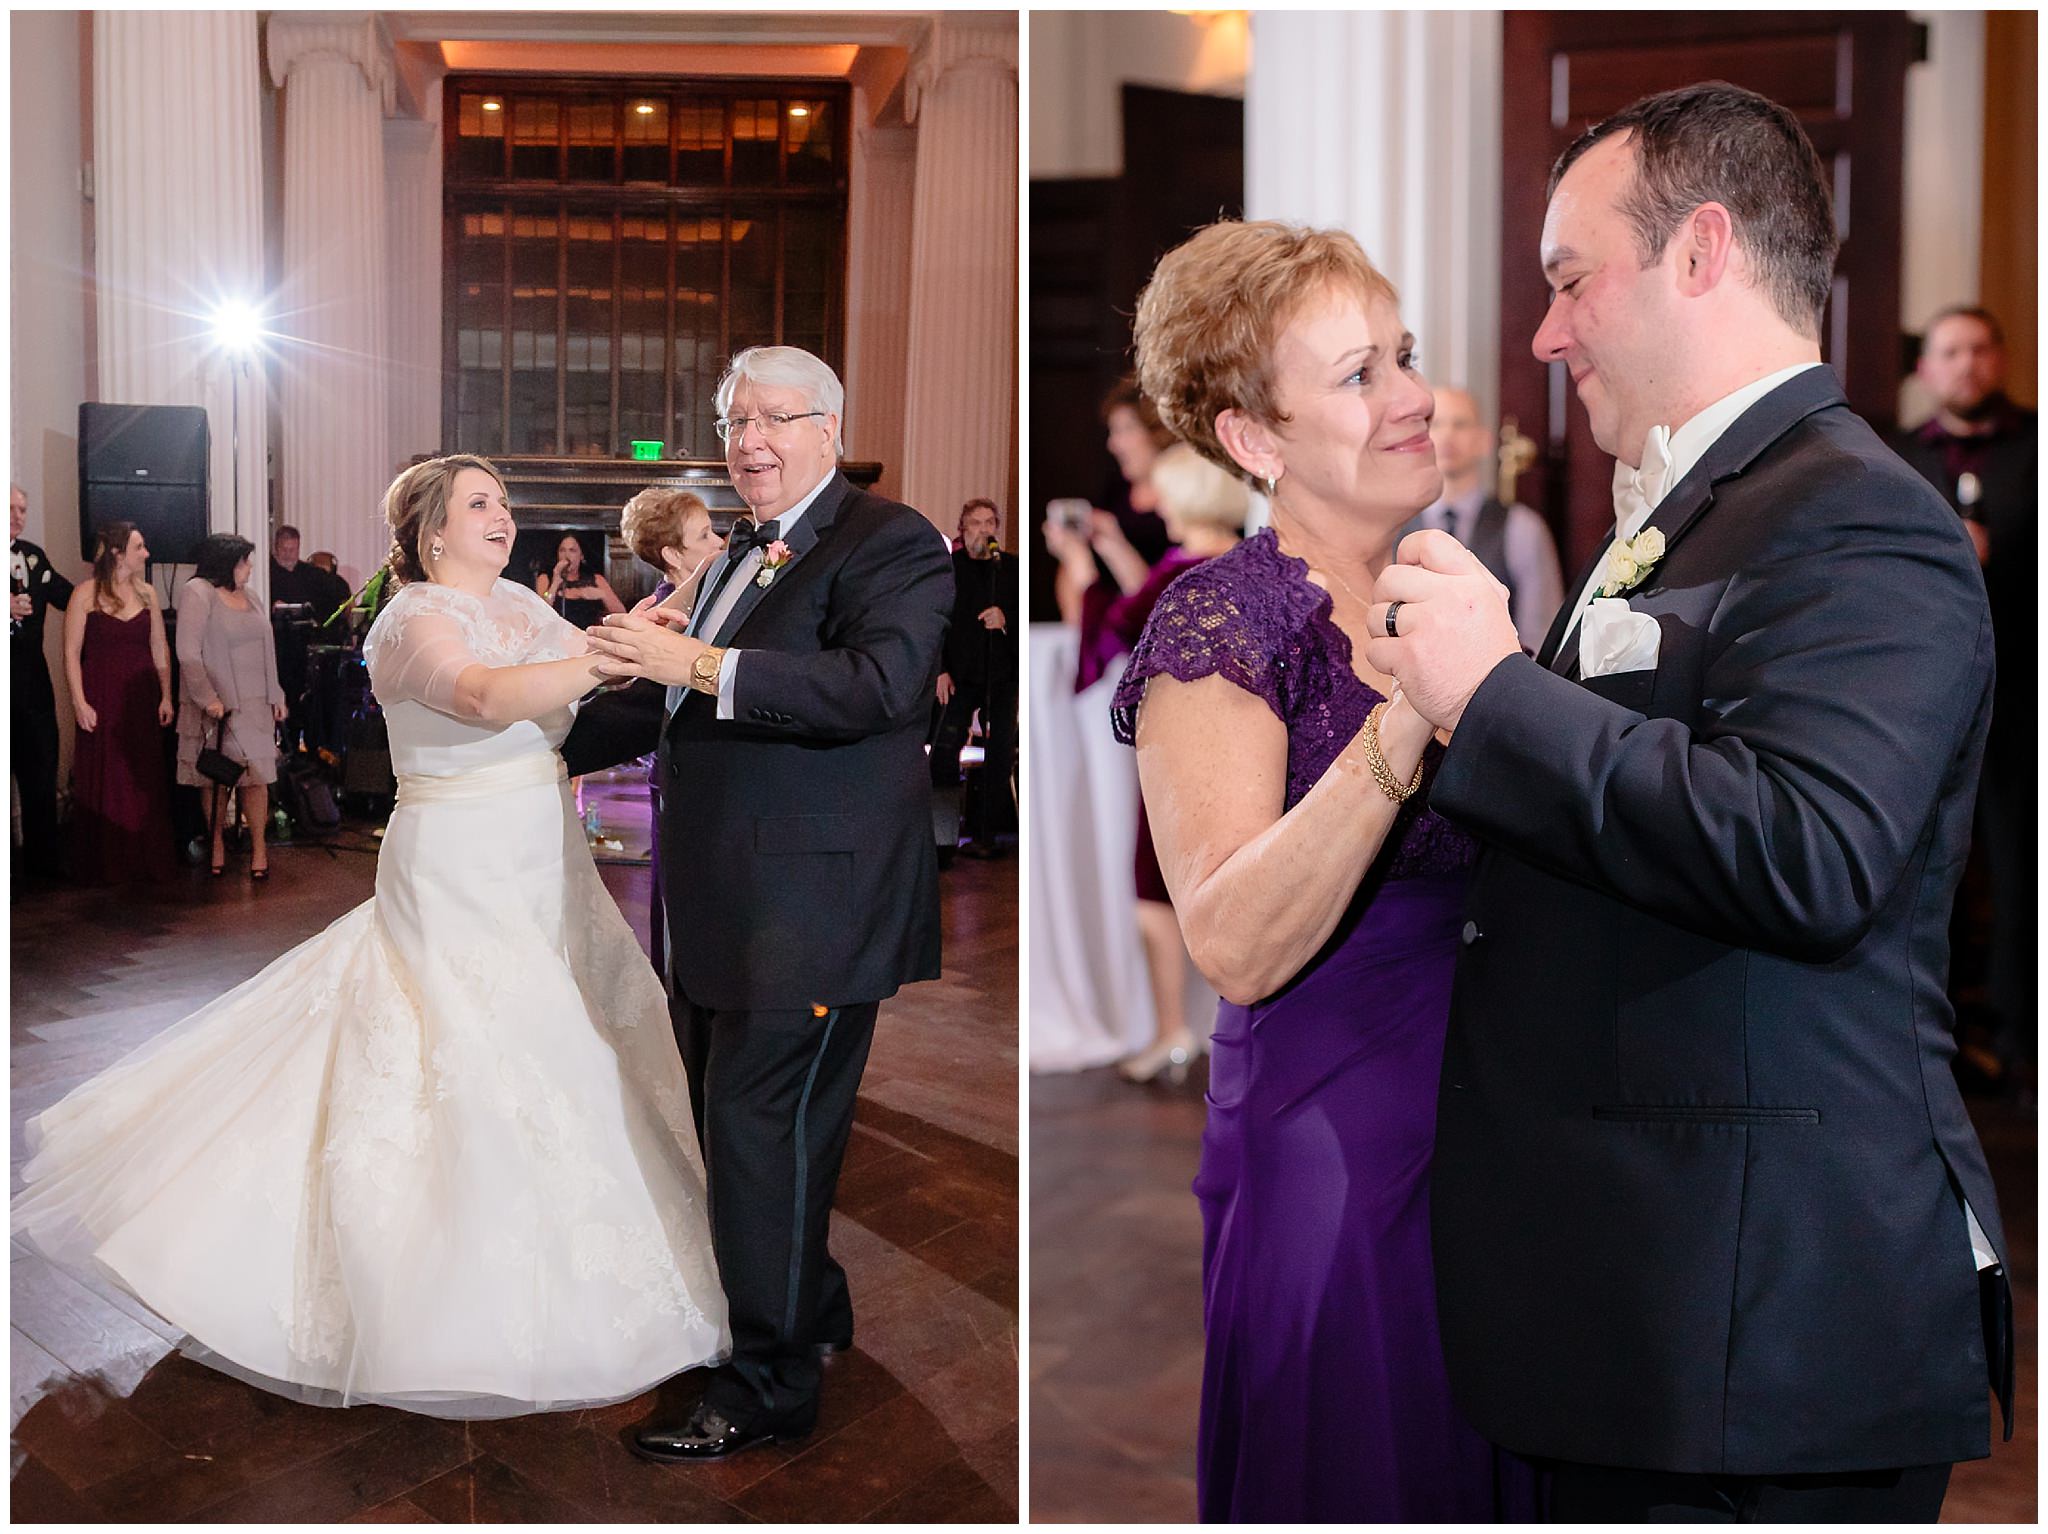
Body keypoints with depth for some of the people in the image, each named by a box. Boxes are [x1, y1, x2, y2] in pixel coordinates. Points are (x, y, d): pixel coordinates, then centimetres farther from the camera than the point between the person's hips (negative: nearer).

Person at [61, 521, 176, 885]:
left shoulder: (147, 592, 8)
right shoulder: (86, 594, -5)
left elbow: (160, 648, 10)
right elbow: (71, 652, -6)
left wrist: (166, 696, 5)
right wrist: (80, 702, -12)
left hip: (142, 700, 4)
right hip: (101, 701, -4)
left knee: (145, 781, 6)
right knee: (103, 784, 1)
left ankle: (147, 858, 15)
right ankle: (106, 864, 10)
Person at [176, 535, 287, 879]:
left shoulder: (247, 596, 15)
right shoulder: (198, 593, -6)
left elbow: (265, 651, 19)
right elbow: (188, 653, -12)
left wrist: (276, 696, 15)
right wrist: (208, 698, -18)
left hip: (255, 705, 5)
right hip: (219, 706, -5)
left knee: (256, 777, 0)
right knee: (215, 778, 3)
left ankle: (259, 848, 5)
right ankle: (217, 844, 15)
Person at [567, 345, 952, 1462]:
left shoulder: (890, 544, -9)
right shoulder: (739, 556, 17)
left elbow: (880, 682, -27)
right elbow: (676, 703, 28)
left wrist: (695, 663, -28)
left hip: (809, 900, -9)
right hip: (718, 905, 9)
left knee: (763, 1127, -4)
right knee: (731, 1122, 18)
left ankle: (769, 1385, 10)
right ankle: (809, 1310, 37)